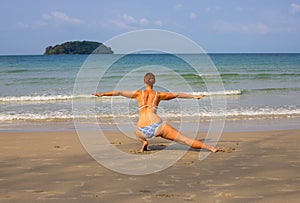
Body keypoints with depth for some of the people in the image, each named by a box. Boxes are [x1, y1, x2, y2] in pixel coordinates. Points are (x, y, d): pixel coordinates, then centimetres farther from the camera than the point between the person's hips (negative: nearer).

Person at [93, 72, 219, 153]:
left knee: (138, 134, 40)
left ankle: (144, 142, 9)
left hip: (142, 130, 1)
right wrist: (194, 96, 35)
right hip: (157, 126, -1)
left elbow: (119, 93, 14)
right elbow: (177, 95, 24)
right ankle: (211, 148, -12)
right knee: (184, 139, -2)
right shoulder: (158, 94, 16)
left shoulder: (139, 93, 15)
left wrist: (102, 94, 22)